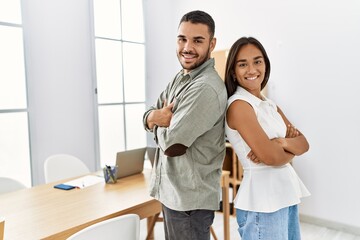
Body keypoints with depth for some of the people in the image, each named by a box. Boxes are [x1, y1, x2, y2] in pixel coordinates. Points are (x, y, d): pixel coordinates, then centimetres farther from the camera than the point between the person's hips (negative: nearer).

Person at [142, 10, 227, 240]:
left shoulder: (206, 88, -24)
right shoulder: (180, 78, 8)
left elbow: (172, 145, -25)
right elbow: (148, 116, 8)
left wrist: (161, 119, -5)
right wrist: (157, 117, -15)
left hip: (190, 198, -9)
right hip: (172, 190, 9)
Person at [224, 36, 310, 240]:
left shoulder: (269, 104, 10)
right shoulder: (238, 105, -15)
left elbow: (304, 144, 3)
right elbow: (271, 157, -22)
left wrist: (284, 142, -17)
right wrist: (291, 149, -3)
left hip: (287, 196, 8)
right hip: (263, 203, -8)